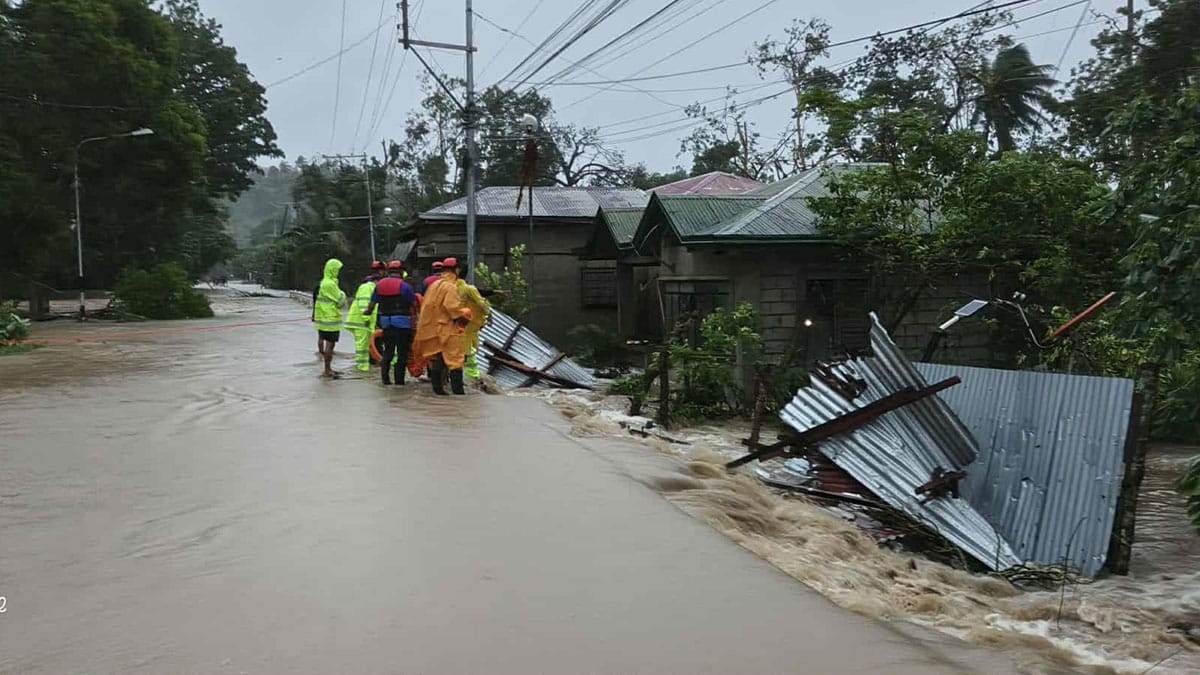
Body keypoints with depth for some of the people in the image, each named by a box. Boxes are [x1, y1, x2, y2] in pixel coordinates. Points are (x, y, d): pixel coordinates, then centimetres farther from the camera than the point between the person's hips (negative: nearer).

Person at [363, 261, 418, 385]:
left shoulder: (379, 285, 7)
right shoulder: (404, 286, -8)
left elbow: (372, 303, 10)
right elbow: (414, 304, -7)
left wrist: (368, 312, 26)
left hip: (385, 321, 5)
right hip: (402, 322, -5)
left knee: (388, 350, 15)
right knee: (402, 352, 3)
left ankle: (385, 377, 7)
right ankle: (399, 379, 1)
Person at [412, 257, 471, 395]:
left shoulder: (434, 285, 14)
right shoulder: (450, 286, -12)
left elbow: (428, 307, 16)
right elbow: (453, 307, -21)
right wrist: (464, 317, -7)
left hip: (432, 329, 8)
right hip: (447, 329, -8)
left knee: (435, 361, 12)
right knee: (455, 362, -5)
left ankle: (438, 390, 15)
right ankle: (458, 391, -9)